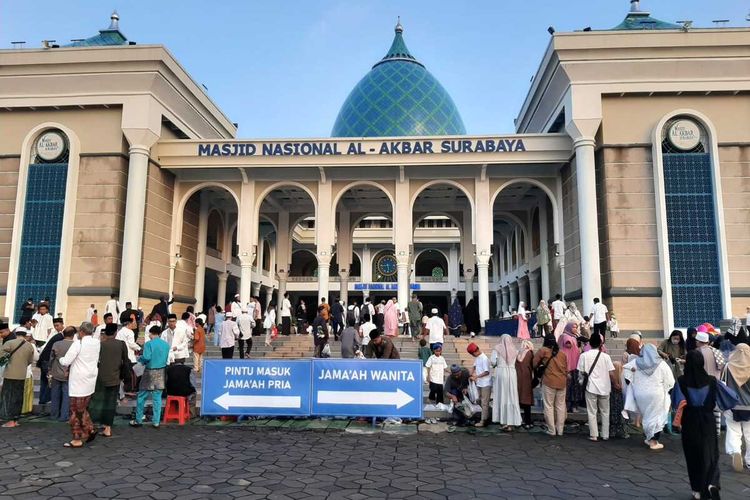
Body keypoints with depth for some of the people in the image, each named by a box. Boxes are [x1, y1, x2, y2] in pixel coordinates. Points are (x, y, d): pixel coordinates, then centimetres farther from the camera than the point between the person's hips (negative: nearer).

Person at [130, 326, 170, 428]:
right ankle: (156, 422, 9)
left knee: (142, 396, 9)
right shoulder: (166, 345, 4)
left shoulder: (149, 344, -11)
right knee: (157, 397, 8)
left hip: (150, 372, -4)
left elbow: (146, 357, -19)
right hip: (161, 372, 4)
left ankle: (138, 420, 17)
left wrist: (140, 359, 0)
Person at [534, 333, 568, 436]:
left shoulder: (543, 350, -3)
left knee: (549, 406, 4)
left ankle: (551, 430, 5)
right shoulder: (562, 353, 10)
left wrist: (540, 366, 20)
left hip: (549, 382, -4)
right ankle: (560, 430, 16)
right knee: (560, 406, 12)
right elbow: (566, 369, 15)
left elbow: (534, 364, 1)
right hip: (562, 382, 4)